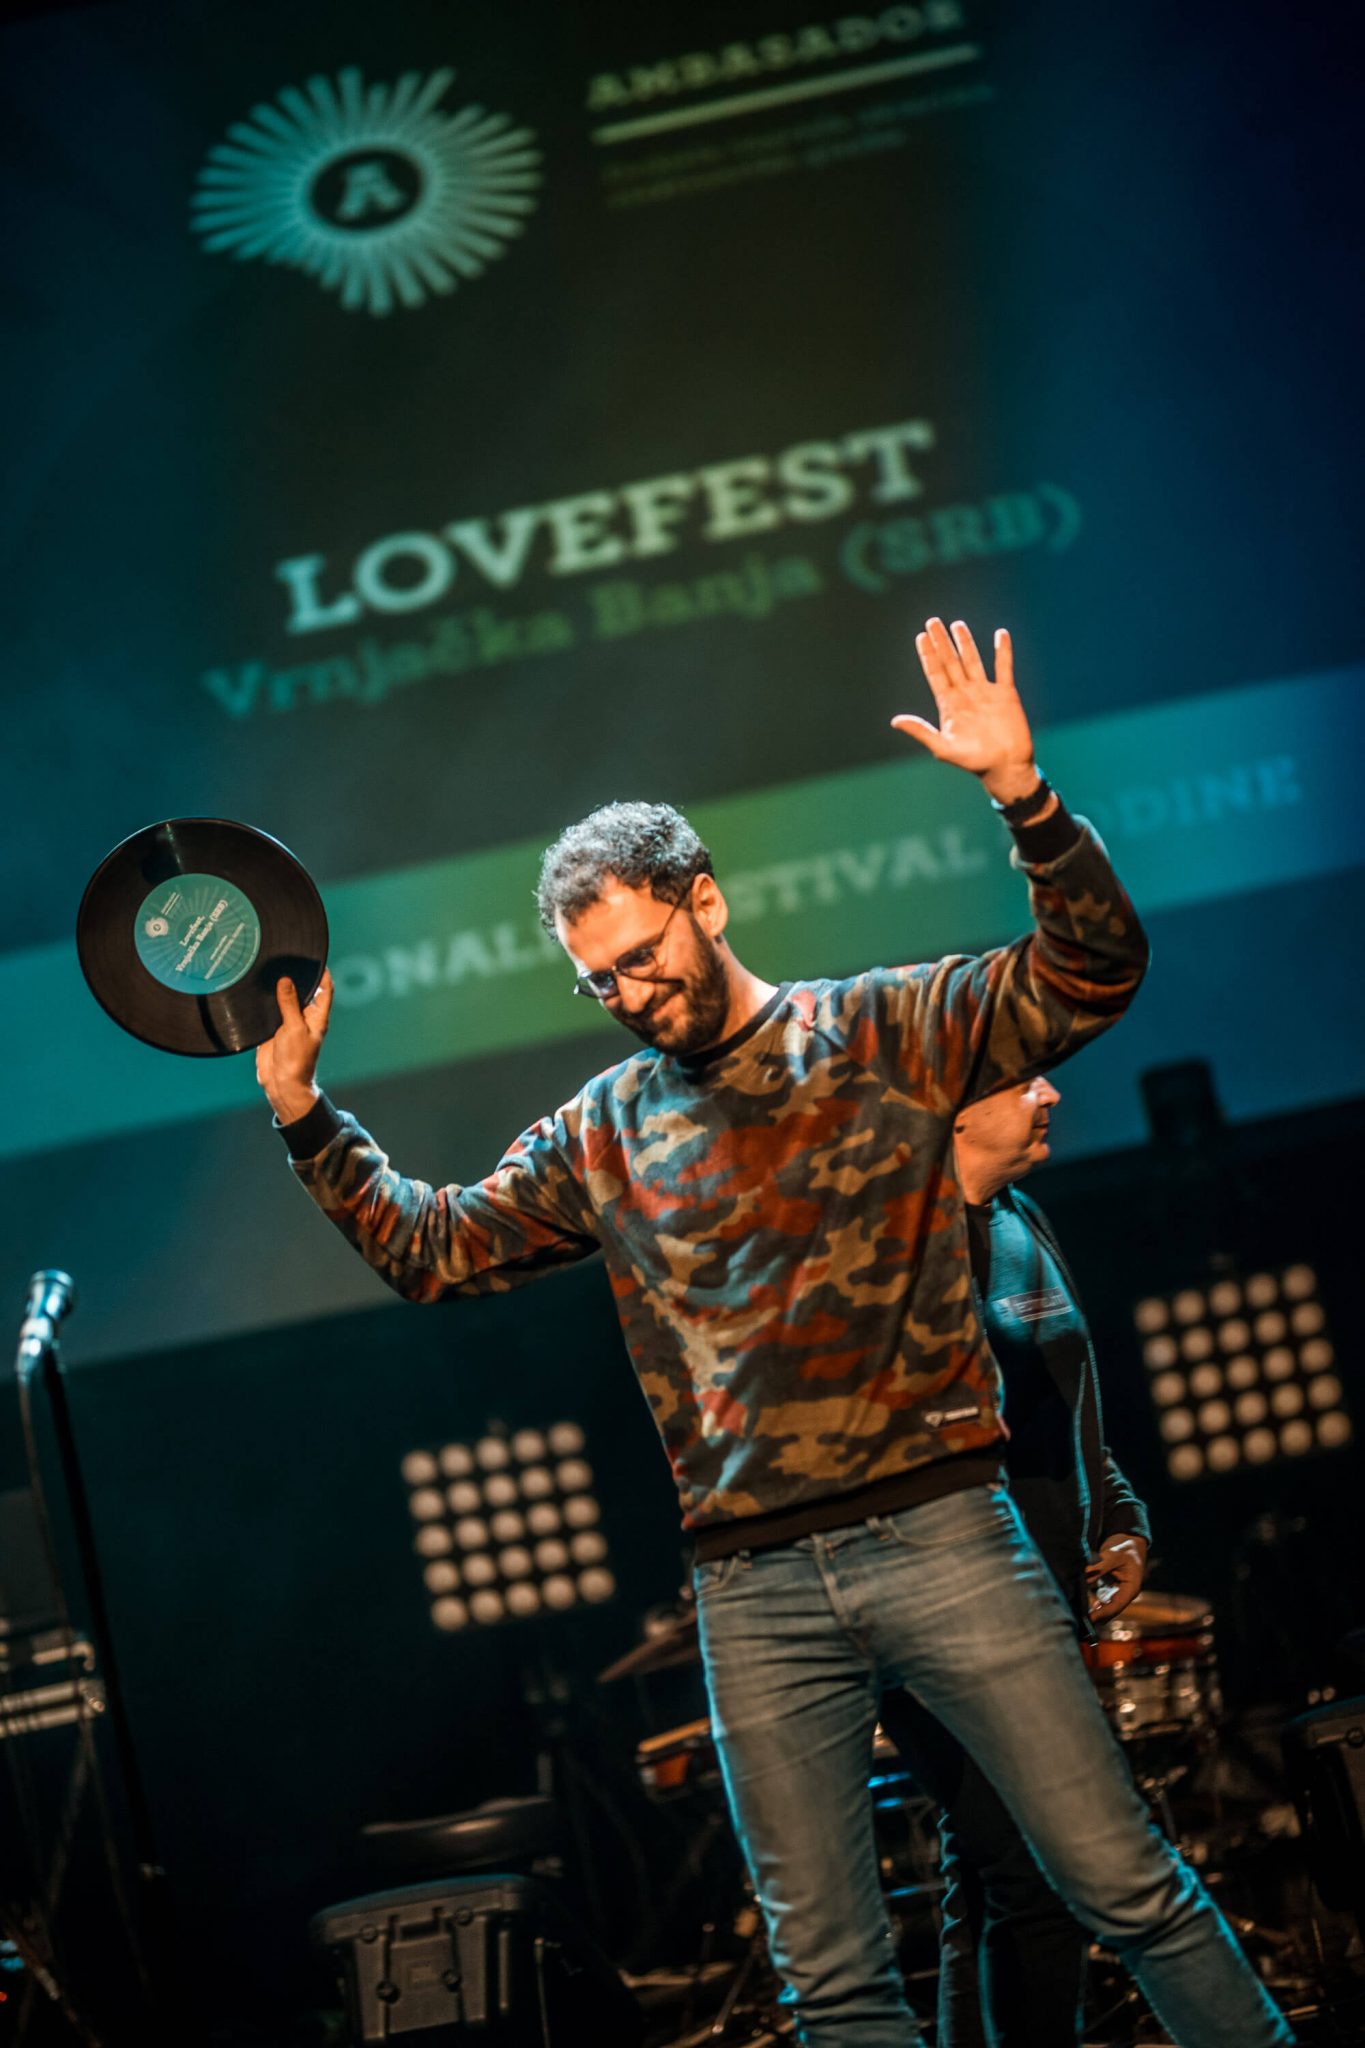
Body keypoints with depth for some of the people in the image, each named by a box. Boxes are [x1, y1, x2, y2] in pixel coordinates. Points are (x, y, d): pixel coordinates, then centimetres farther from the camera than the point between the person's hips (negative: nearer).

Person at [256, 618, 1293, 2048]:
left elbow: (1095, 966, -7)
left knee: (1127, 1889, -3)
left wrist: (1020, 793, -21)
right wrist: (303, 1116, 10)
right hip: (753, 1594, 3)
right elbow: (433, 1247, 20)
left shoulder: (886, 1032, 4)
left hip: (936, 1536, -3)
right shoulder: (603, 1136, 15)